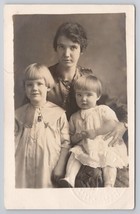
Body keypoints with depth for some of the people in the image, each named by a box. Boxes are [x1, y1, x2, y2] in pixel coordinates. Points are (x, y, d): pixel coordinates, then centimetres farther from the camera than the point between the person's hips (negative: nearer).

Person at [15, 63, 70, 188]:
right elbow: (13, 141, 7)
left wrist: (60, 166, -6)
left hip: (48, 167, -2)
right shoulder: (19, 114, 6)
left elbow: (66, 142, -2)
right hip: (23, 168, 2)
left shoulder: (58, 113, -2)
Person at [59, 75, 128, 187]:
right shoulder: (75, 117, 15)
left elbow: (113, 124, -12)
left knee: (109, 158, -28)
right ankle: (69, 179, -34)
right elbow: (72, 139, 15)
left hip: (105, 145, -3)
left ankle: (108, 185, -38)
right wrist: (79, 137, -9)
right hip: (84, 147, 3)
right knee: (74, 154, -22)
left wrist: (95, 132, -18)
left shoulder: (103, 110, 4)